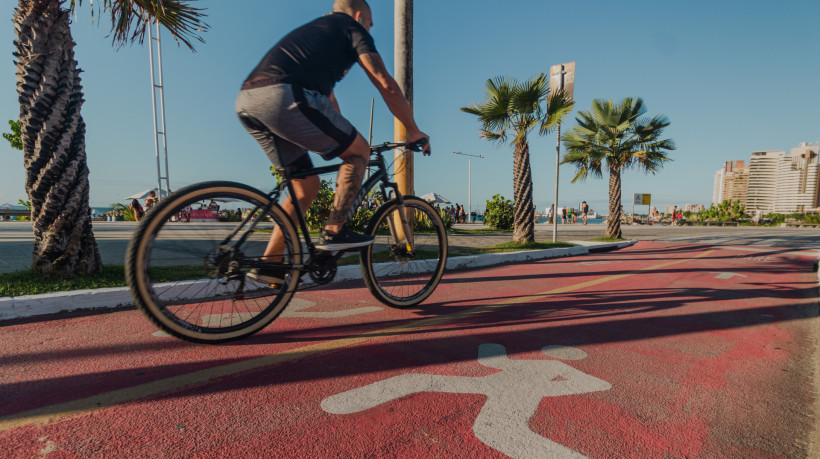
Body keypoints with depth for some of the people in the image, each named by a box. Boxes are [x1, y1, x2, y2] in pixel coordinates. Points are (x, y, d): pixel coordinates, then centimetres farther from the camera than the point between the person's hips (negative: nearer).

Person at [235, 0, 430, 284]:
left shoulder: (313, 31, 39)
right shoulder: (352, 28, 16)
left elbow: (328, 100, 41)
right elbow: (385, 84, 5)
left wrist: (344, 140, 45)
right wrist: (413, 131, 13)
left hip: (246, 102, 9)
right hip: (282, 95, -8)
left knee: (306, 187, 15)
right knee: (359, 151, 6)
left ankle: (268, 263, 16)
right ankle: (334, 231, -2)